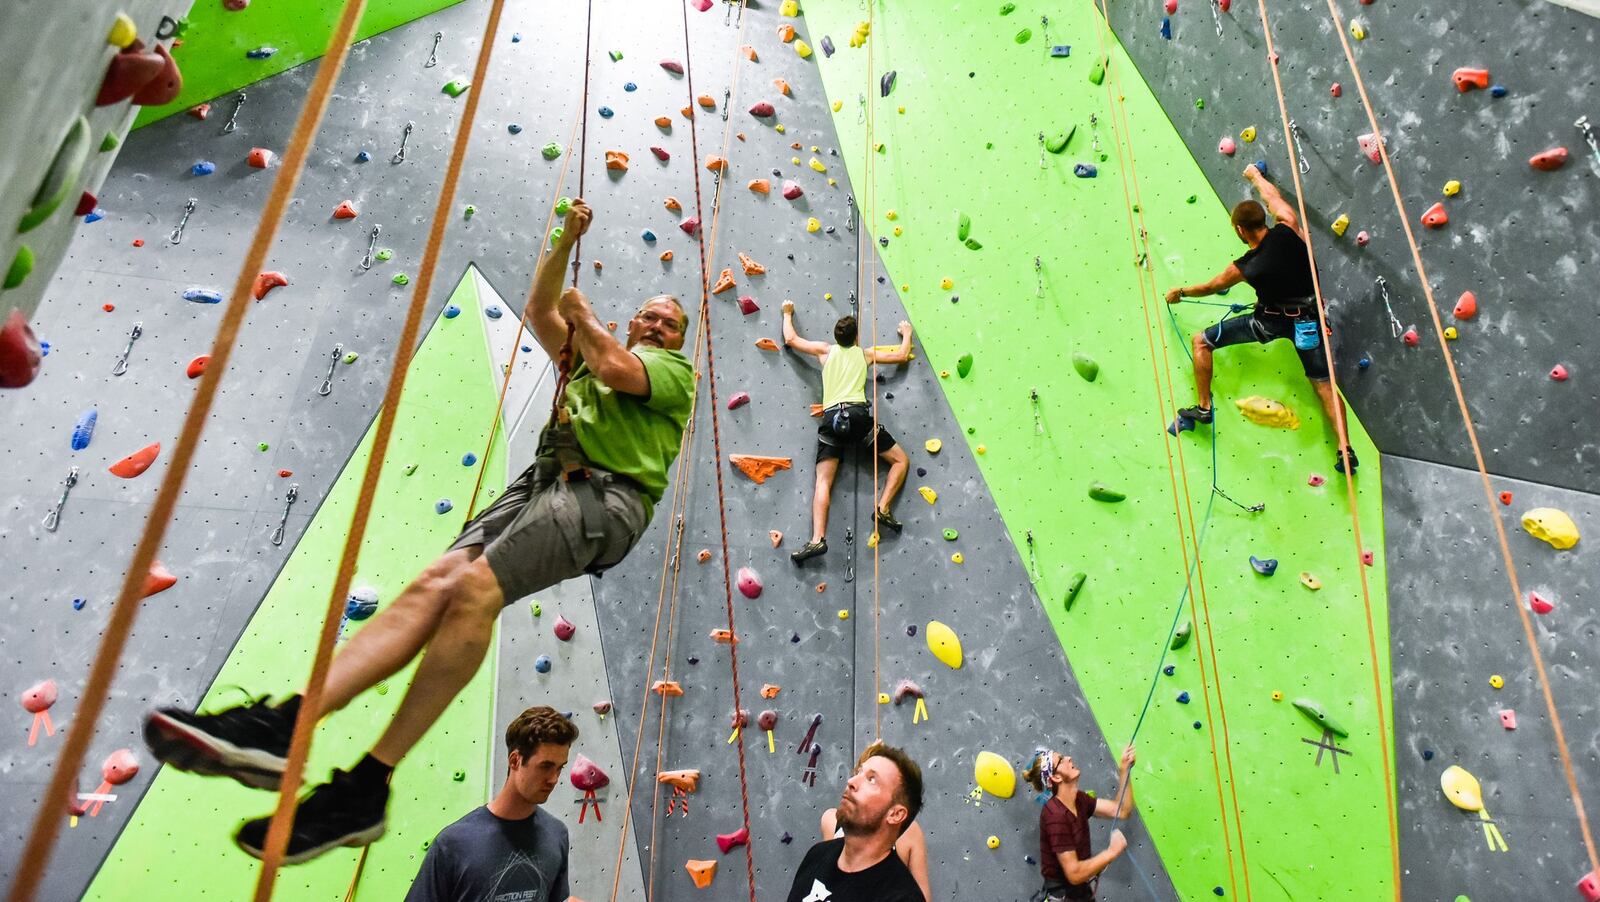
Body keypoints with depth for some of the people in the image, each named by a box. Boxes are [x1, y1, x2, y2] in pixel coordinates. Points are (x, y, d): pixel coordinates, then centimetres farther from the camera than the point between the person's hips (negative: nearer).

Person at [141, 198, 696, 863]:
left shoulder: (677, 372, 15)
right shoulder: (587, 355, 35)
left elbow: (618, 371, -5)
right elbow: (539, 309, 30)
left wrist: (586, 316, 13)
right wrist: (568, 240, 24)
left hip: (607, 493, -7)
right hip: (543, 482, 7)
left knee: (475, 586, -28)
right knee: (435, 582, -16)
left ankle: (369, 785, -27)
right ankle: (283, 726, -26)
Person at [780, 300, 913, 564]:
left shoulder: (826, 350, 19)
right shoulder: (865, 353, 18)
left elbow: (791, 339, 26)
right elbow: (902, 356, 26)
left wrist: (788, 314, 44)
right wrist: (906, 333, 45)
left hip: (831, 418, 2)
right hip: (858, 414, -1)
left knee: (823, 482, -3)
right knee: (901, 461, 12)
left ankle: (817, 539, -19)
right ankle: (882, 508, -6)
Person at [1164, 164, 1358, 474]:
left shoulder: (1245, 267, -18)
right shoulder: (1288, 230, -14)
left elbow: (1210, 287, 2)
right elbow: (1273, 197, 7)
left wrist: (1180, 292, 20)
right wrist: (1255, 175, 26)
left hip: (1271, 321, -4)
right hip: (1308, 318, 4)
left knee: (1201, 341, 8)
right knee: (1324, 383, 10)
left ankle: (1204, 407, 8)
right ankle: (1345, 450, 3)